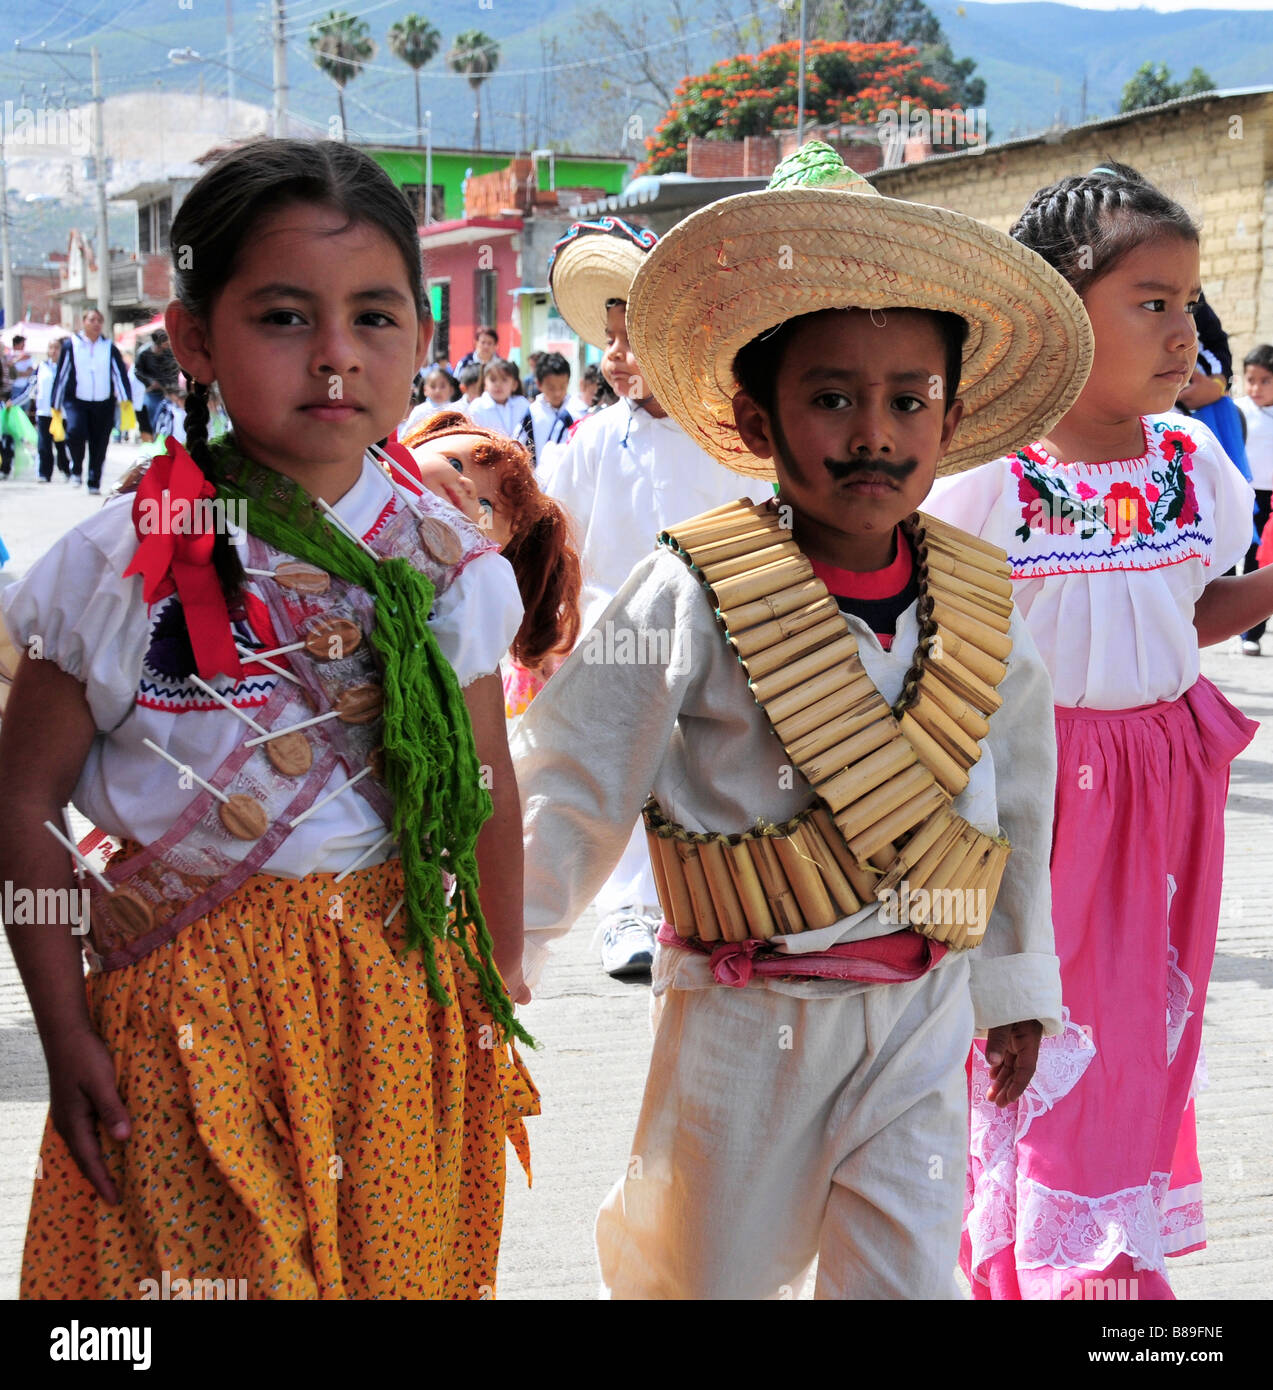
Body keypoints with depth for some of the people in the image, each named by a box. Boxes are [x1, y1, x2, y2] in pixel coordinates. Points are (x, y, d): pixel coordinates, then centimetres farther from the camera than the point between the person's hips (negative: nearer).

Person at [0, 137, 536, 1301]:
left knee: (401, 1260, 15)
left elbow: (486, 793, 8)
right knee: (205, 1266, 7)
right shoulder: (123, 570, -11)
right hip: (193, 1008, -3)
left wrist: (499, 987, 12)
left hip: (403, 992, 3)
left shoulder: (446, 563, -1)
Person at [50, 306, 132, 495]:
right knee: (75, 431, -24)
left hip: (103, 404, 2)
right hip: (76, 401, -2)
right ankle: (76, 469, 1)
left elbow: (120, 373, 3)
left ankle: (94, 484, 17)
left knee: (99, 446, 2)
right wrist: (56, 406, 4)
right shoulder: (71, 345, 2)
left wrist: (126, 399, -11)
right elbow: (61, 375, 5)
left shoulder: (109, 347, 6)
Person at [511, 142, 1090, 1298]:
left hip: (922, 1007, 3)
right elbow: (570, 790, -9)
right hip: (747, 1013, -3)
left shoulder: (978, 606, 0)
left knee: (910, 1271, 7)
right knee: (713, 1262, 13)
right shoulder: (696, 598, -13)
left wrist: (1016, 979, 17)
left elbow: (1017, 799, 12)